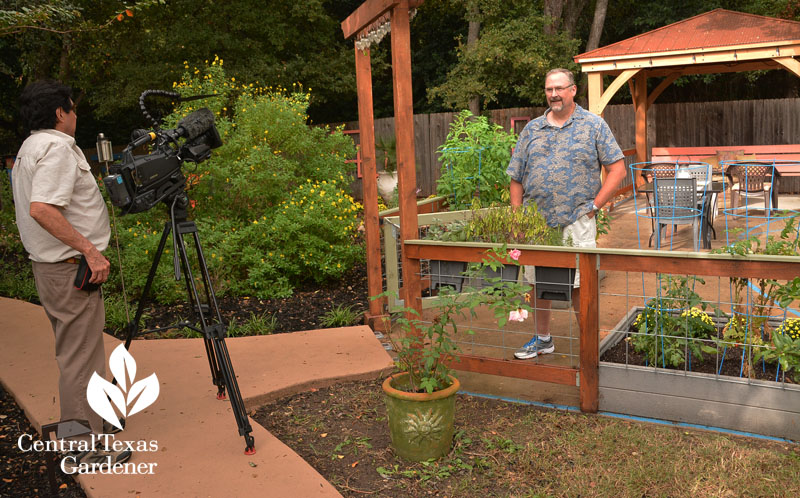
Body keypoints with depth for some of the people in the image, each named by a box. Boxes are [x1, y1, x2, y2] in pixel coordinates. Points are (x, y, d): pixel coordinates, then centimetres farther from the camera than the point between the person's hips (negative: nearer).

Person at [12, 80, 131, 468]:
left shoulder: (29, 148, 16)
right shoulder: (57, 148, -17)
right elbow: (41, 209, -29)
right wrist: (89, 250, -26)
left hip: (49, 265, 11)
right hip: (70, 269, -11)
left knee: (74, 353, 20)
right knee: (81, 357, -3)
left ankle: (79, 424, 34)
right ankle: (84, 448, 5)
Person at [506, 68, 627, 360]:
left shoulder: (593, 125, 2)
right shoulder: (532, 129, 11)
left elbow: (617, 169, 0)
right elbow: (516, 178, 12)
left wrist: (594, 205, -8)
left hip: (576, 223, -4)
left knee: (579, 285, -2)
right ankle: (542, 339, 28)